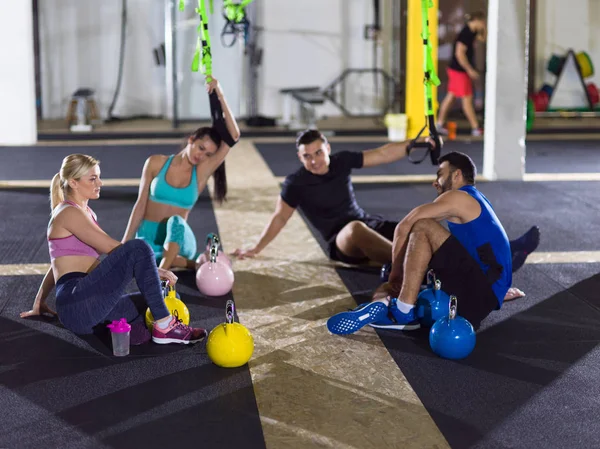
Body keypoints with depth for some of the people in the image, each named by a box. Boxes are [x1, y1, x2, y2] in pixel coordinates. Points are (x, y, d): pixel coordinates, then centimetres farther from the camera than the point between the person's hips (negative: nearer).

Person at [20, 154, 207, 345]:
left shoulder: (87, 213, 24)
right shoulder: (69, 213, -5)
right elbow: (112, 249, -12)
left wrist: (39, 303, 37)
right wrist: (154, 269, -8)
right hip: (78, 303, -9)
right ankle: (165, 328, -23)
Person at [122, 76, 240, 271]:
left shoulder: (202, 171, -2)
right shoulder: (156, 163, -2)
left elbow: (233, 136, -12)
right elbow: (140, 205, 3)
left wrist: (219, 95, -17)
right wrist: (124, 243, 0)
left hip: (178, 239, 0)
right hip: (148, 238, 0)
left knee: (176, 221, -37)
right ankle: (186, 262, -21)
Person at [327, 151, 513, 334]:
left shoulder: (459, 197, -1)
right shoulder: (473, 202, 29)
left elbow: (404, 228, -7)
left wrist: (395, 274, 2)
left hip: (480, 290, -9)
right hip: (482, 292, 9)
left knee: (423, 227, -18)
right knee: (385, 291, 8)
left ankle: (402, 312, -22)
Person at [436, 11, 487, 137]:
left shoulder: (471, 32, 8)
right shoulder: (465, 34, -21)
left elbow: (482, 38, 25)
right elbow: (459, 53, -26)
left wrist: (484, 29, 5)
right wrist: (470, 70, -21)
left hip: (456, 70, 10)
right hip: (459, 70, -10)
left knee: (451, 96, 13)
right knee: (467, 98, -4)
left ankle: (439, 124, 19)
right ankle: (475, 128, 1)